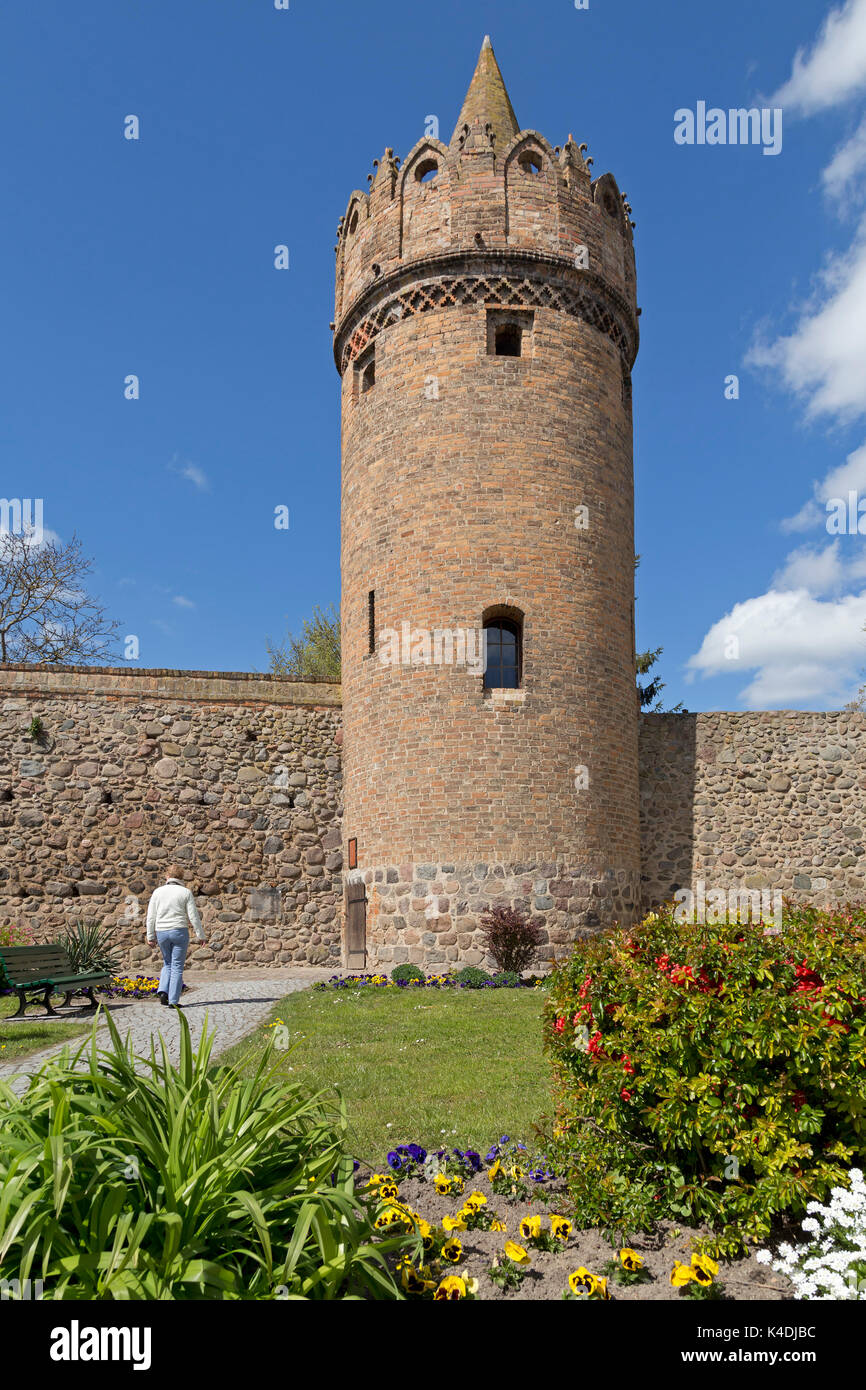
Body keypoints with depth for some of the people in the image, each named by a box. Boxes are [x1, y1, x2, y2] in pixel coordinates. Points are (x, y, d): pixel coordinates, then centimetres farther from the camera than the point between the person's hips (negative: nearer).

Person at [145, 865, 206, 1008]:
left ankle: (163, 991, 3)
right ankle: (173, 1001, 1)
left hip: (161, 932, 2)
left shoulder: (157, 892, 4)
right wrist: (201, 935, 2)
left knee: (168, 963, 22)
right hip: (179, 932, -2)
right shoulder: (185, 892, -2)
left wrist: (151, 936, 11)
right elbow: (194, 916, -5)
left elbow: (151, 917, 3)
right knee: (177, 967, 4)